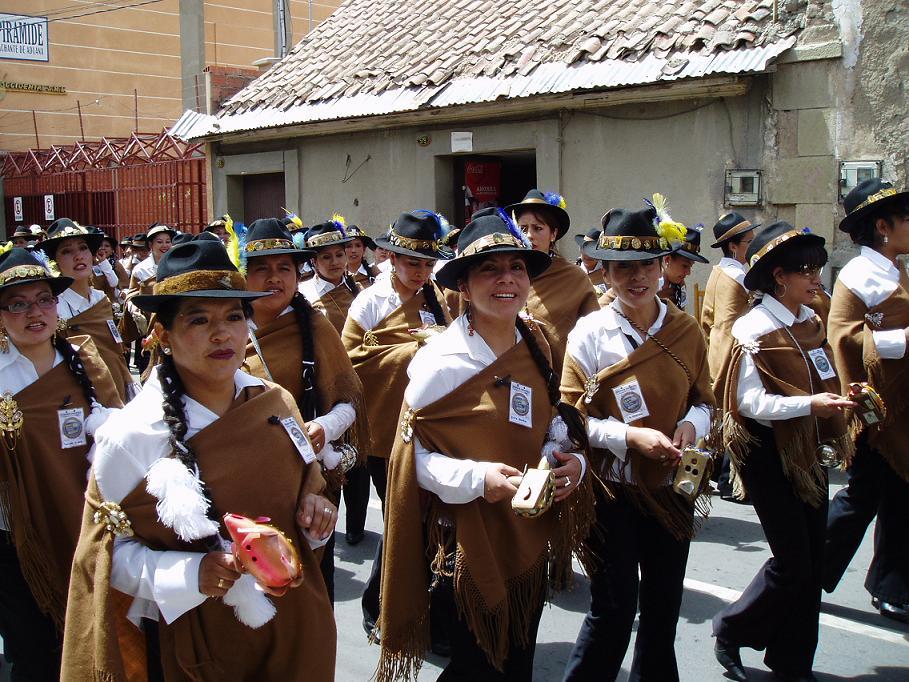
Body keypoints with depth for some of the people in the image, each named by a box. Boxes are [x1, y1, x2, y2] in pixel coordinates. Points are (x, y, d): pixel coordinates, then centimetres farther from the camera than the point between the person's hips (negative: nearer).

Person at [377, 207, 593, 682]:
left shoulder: (536, 348, 3)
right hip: (470, 548, -6)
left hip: (531, 543, 6)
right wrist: (476, 478, -28)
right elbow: (412, 456, -14)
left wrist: (572, 461, -4)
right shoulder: (440, 362, -16)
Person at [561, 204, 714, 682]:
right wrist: (629, 436, -23)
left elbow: (704, 398, 9)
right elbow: (571, 417, -10)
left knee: (663, 604, 17)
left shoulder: (685, 330, 0)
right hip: (612, 488, -4)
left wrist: (692, 423, -13)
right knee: (615, 607, -1)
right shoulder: (589, 333, -10)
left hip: (671, 486, 4)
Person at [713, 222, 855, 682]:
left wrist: (837, 401, -1)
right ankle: (731, 630, 20)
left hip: (807, 451, 8)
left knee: (812, 560, 11)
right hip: (769, 454, -8)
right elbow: (750, 402, -19)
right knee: (793, 563, -4)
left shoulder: (811, 321, 9)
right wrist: (808, 404, -28)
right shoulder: (754, 330, -15)